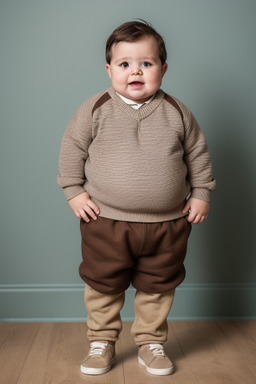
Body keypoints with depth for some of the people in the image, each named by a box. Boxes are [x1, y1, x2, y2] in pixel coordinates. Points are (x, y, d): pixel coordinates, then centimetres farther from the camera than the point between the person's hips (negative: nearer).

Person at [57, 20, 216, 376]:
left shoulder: (177, 112, -1)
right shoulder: (95, 108, -6)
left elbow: (198, 152, 8)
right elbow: (72, 147, 2)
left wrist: (200, 193, 6)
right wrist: (74, 191, -2)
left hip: (167, 223, 1)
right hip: (105, 220, -1)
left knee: (158, 288, 14)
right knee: (102, 286, 11)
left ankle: (151, 344, 34)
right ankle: (101, 344, 32)